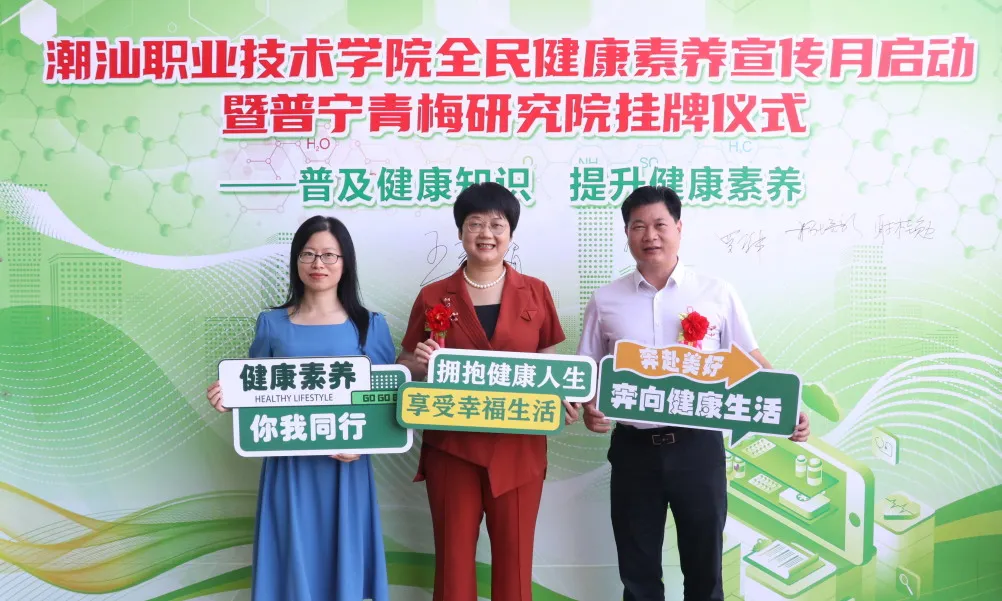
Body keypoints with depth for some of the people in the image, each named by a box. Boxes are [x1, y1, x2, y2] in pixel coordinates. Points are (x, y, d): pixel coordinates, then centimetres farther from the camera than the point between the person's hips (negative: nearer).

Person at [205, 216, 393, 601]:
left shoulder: (370, 326, 1)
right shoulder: (271, 324, 4)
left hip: (346, 468, -1)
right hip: (288, 468, 1)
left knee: (344, 561, 9)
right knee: (294, 561, 9)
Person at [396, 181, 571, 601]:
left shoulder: (535, 293, 5)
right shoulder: (433, 297, 3)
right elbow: (406, 370, 7)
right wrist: (421, 363, -15)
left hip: (518, 446, 1)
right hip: (452, 445, 0)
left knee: (514, 559, 9)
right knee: (454, 558, 8)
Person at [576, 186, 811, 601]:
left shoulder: (717, 294, 1)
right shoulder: (605, 301, 3)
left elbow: (750, 361, 5)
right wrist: (589, 407, -12)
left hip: (698, 446, -1)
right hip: (633, 449, 1)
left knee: (704, 564, 13)